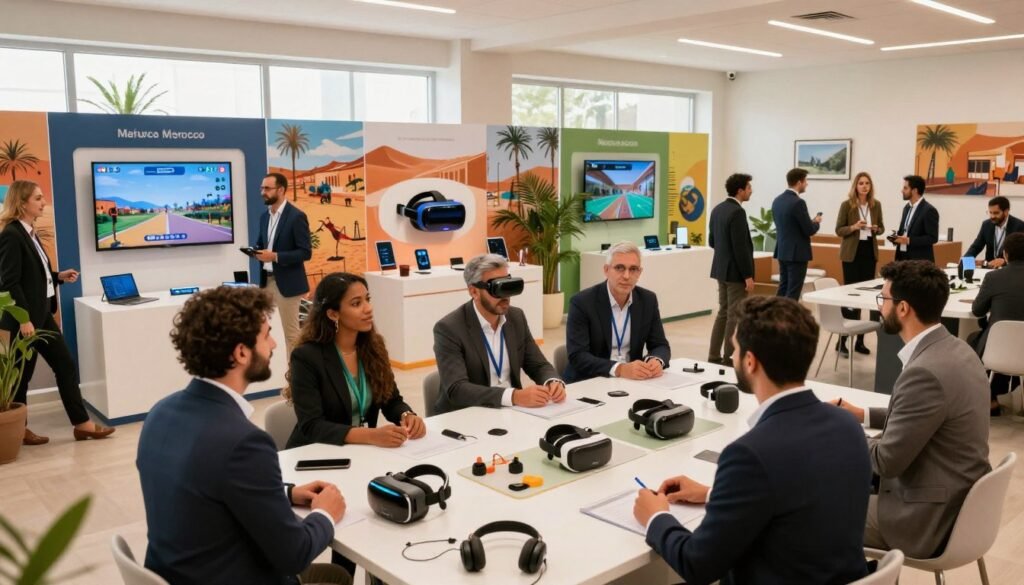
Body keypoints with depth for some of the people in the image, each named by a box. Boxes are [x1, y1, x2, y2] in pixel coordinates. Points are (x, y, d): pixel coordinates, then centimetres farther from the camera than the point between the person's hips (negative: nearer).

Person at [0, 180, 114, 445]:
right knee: (22, 375, 5)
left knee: (66, 366, 9)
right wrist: (24, 320, -23)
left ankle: (82, 424, 13)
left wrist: (59, 276, 4)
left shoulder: (29, 233, 12)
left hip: (43, 314, 9)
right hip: (26, 318, -9)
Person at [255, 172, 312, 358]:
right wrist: (257, 251, -2)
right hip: (266, 280, 7)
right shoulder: (265, 216, 11)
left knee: (291, 332, 2)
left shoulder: (296, 216, -12)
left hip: (287, 282, -7)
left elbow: (305, 252, -15)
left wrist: (275, 256, -24)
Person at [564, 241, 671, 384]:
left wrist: (656, 361, -17)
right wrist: (620, 369, -30)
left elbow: (660, 345, 6)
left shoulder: (648, 300, 2)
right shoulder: (582, 302, -12)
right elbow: (577, 357, -18)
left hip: (632, 380, 5)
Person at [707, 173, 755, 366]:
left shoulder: (717, 209, 8)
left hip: (721, 269, 9)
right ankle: (727, 358, 6)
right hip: (735, 271, -9)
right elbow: (740, 247, -22)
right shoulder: (737, 212, -19)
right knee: (734, 316, 0)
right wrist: (748, 276, -18)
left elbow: (712, 241, 14)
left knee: (723, 312, 15)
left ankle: (714, 356, 18)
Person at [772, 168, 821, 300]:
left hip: (782, 251, 8)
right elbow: (809, 230, -16)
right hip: (796, 253, -8)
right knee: (792, 293, -3)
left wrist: (810, 221, 17)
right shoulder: (798, 202, -18)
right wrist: (816, 222, 5)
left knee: (783, 290, 13)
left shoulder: (777, 200, 8)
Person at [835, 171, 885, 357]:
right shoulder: (846, 205, -6)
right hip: (852, 253, -4)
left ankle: (859, 340, 13)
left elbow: (881, 227, 16)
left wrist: (876, 229, -7)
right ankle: (842, 341, 2)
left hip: (870, 252, 4)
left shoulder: (876, 205, 6)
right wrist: (854, 227, -21)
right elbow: (838, 230, -4)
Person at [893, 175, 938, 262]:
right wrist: (897, 237, 0)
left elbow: (932, 238, -16)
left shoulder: (929, 210, -12)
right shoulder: (907, 207, 14)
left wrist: (909, 240, -22)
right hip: (903, 258, 8)